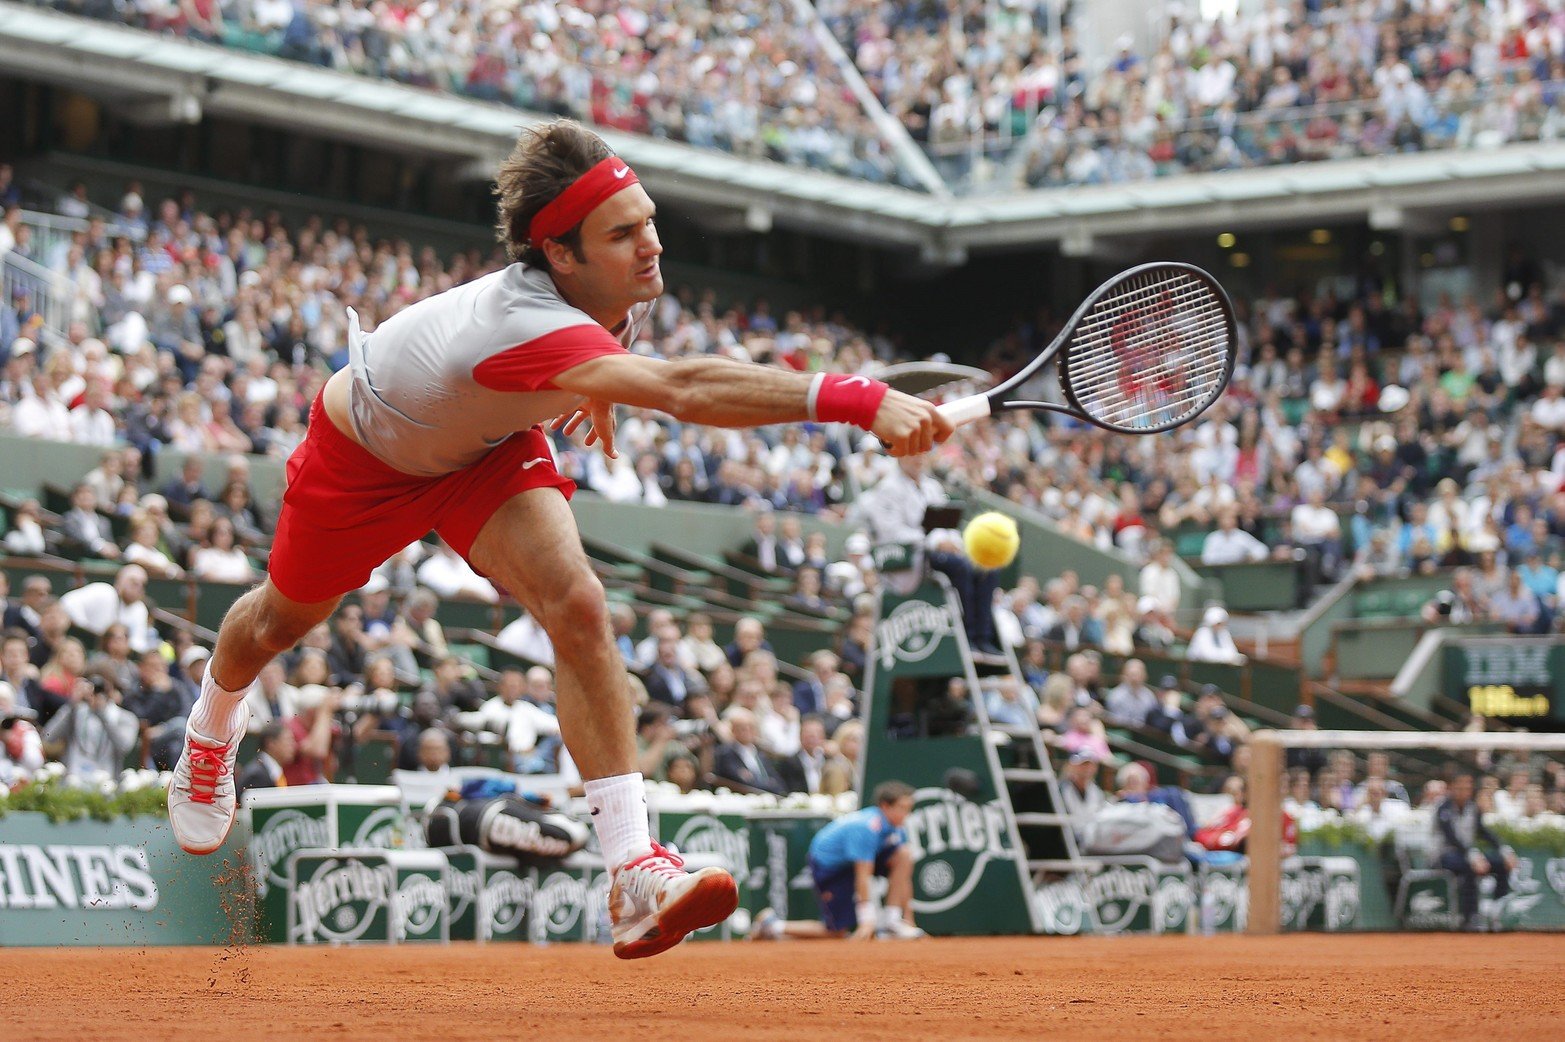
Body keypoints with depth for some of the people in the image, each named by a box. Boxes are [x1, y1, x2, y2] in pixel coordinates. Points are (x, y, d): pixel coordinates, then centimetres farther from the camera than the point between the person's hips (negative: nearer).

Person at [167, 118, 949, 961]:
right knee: (280, 623, 21)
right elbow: (683, 392, -65)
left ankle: (636, 877, -28)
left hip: (485, 447, 5)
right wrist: (859, 400, -73)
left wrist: (591, 391, 14)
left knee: (576, 605, -22)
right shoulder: (523, 320, -49)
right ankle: (212, 728, 59)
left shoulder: (624, 294, -24)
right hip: (363, 453, -5)